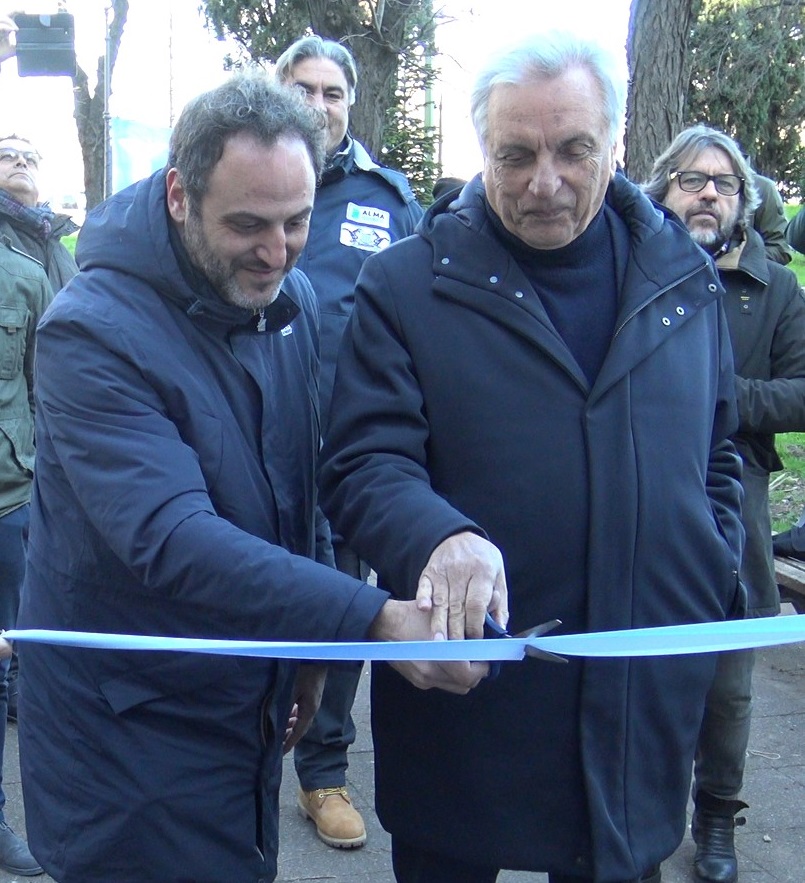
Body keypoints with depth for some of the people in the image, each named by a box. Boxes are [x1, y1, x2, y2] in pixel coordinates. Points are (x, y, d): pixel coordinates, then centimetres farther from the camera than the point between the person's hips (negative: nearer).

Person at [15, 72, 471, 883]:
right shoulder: (92, 331, -23)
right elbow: (171, 540, -33)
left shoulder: (293, 298, -1)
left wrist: (310, 648, 11)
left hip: (254, 707, 6)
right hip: (129, 731, -6)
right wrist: (374, 619, -39)